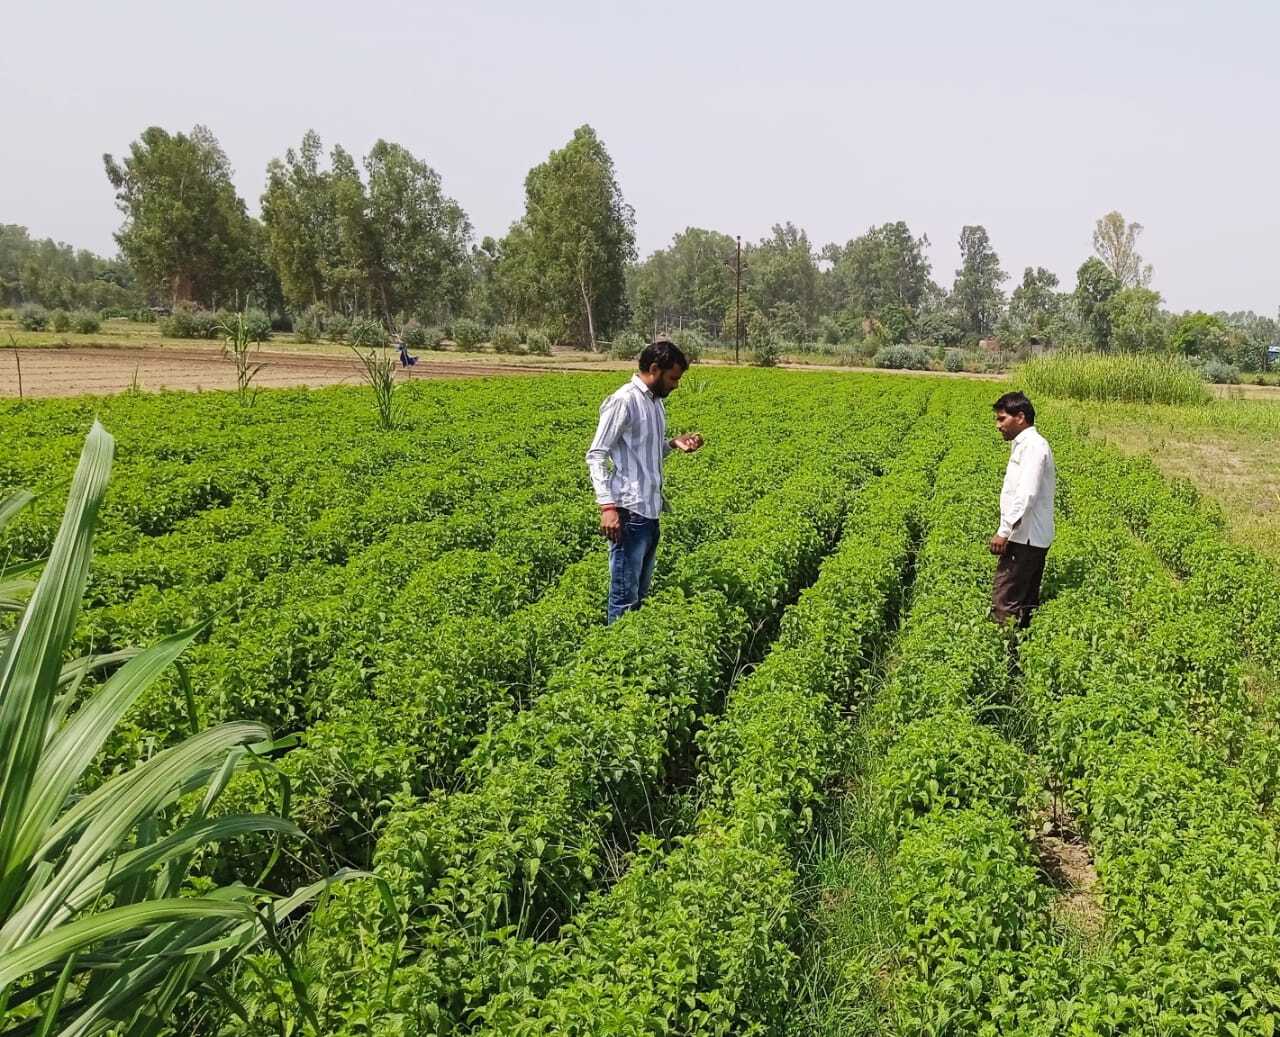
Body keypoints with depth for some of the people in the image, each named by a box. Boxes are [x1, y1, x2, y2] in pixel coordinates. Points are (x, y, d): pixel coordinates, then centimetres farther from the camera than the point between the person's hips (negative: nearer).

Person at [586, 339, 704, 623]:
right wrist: (607, 506, -23)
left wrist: (674, 444, 5)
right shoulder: (624, 401, -12)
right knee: (625, 596, -5)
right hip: (629, 513, -9)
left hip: (651, 511, 9)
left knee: (641, 593, 14)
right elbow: (596, 456, -15)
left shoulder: (656, 402, 14)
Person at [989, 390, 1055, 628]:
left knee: (1004, 604, -13)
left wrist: (1004, 531, -23)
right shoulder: (1025, 444, 18)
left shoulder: (1033, 446, -14)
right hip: (1030, 537, 11)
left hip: (1026, 538, -11)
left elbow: (1026, 494, -23)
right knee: (1025, 603, 12)